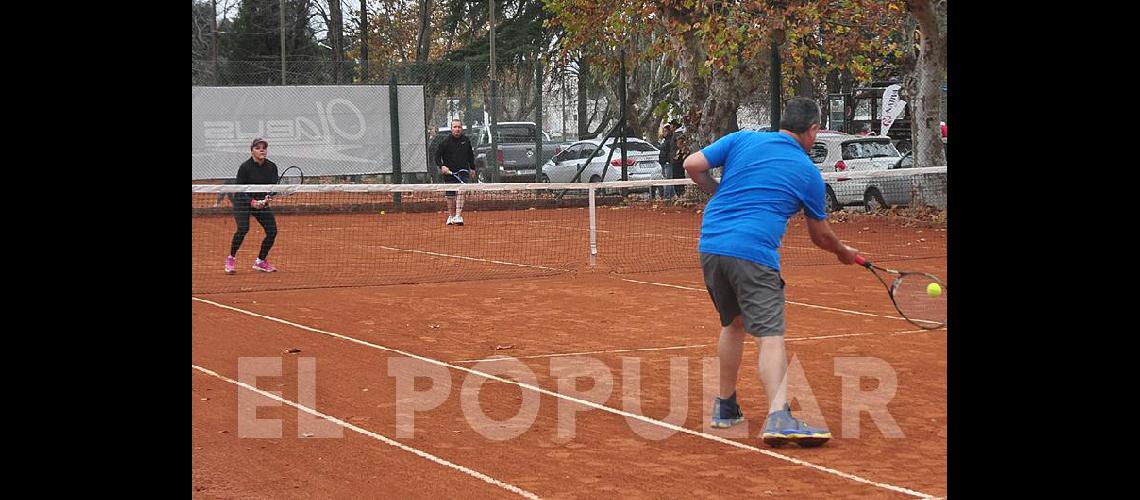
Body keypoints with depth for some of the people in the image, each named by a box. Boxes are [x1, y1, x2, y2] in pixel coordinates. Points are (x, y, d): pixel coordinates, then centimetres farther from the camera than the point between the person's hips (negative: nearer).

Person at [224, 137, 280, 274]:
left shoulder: (272, 167, -5)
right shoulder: (245, 167, -17)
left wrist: (267, 198, -28)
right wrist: (252, 202, -33)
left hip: (262, 202, 5)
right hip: (242, 201, -5)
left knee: (272, 231, -6)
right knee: (243, 228, -26)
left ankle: (260, 261, 13)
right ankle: (230, 259, -9)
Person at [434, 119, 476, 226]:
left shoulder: (466, 140, 4)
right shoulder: (446, 142, -5)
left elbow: (470, 155, 18)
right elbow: (437, 155, -1)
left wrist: (472, 168, 19)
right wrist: (441, 166, -17)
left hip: (463, 171, 1)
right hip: (449, 172, 0)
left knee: (460, 192, -16)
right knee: (450, 195, 7)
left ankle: (458, 216, -22)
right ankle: (451, 216, 24)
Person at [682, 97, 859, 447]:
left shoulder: (742, 139, 12)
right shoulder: (808, 173, 9)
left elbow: (693, 165, 6)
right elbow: (820, 236, 19)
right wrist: (843, 252, 40)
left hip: (710, 245, 5)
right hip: (754, 252, -5)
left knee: (733, 323, 25)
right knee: (770, 335, -11)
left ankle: (725, 406, 33)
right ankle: (778, 416, -31)